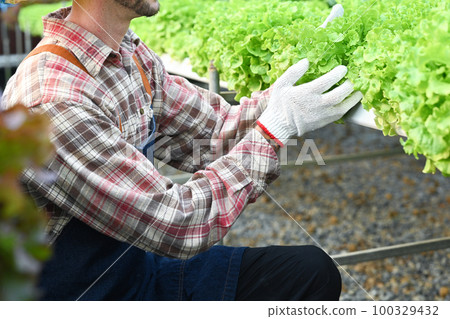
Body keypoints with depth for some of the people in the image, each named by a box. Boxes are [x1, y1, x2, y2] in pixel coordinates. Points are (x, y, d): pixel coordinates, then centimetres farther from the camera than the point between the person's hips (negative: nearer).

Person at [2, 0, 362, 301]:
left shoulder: (131, 54, -1)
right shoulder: (52, 102, -30)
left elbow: (208, 130, 4)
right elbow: (178, 225, -29)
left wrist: (278, 102, -14)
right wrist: (274, 128, -23)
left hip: (140, 268, 8)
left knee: (312, 270, 5)